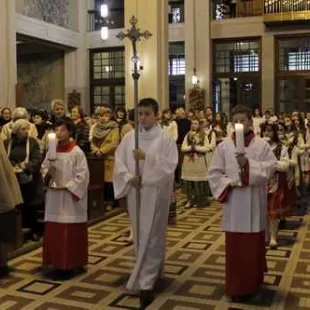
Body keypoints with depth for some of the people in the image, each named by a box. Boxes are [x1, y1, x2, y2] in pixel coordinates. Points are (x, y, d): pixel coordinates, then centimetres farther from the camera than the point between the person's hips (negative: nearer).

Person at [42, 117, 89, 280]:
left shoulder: (77, 152, -10)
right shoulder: (52, 150, 6)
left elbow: (82, 175, -12)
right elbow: (44, 168, 13)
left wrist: (66, 186, -15)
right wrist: (48, 174, -9)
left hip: (70, 199, -5)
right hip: (54, 198, 6)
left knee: (70, 234, 0)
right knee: (54, 233, 9)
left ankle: (71, 265, 11)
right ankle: (59, 264, 21)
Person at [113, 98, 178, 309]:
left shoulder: (166, 138, -6)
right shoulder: (130, 137, 5)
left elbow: (170, 164, -16)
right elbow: (119, 161, 2)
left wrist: (147, 157, -26)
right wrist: (128, 178, -14)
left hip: (156, 193, -5)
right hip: (135, 192, 5)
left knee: (151, 237, -3)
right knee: (139, 236, 15)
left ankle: (146, 283, 1)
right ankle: (153, 273, 35)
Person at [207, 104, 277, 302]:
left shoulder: (261, 145, -1)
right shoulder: (224, 146, 1)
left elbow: (271, 167, -12)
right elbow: (214, 173, 2)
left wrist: (248, 164, -24)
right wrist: (228, 183, -15)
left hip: (254, 204, 0)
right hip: (234, 204, 1)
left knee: (254, 244, 9)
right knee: (235, 246, 6)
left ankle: (253, 282, 26)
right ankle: (237, 287, 18)